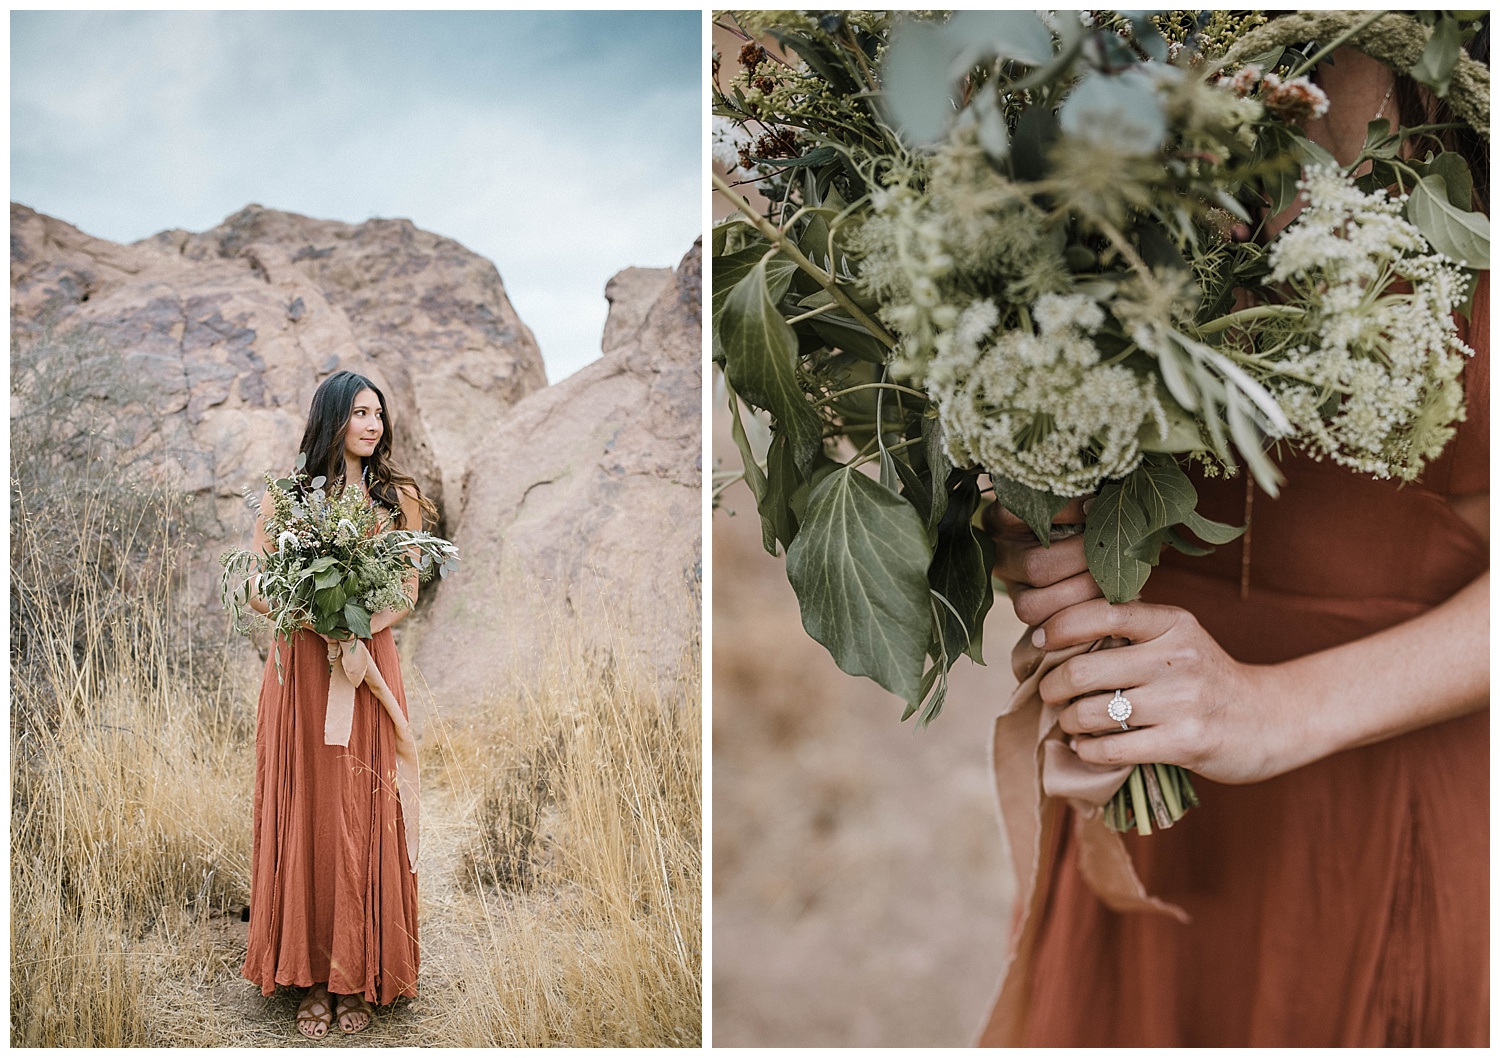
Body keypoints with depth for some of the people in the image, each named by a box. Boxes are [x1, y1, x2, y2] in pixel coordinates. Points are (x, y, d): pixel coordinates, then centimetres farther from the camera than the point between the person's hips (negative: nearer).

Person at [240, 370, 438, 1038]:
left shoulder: (398, 497, 8)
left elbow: (408, 593, 8)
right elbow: (256, 589, 3)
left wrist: (362, 627, -13)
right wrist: (314, 619, -16)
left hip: (370, 665, 1)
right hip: (300, 668, 0)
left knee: (364, 820, 1)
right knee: (305, 815, 1)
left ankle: (357, 979, 11)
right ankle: (312, 979, 10)